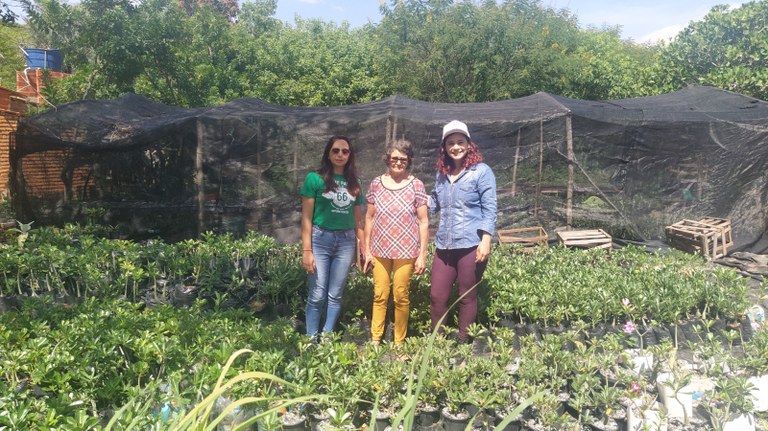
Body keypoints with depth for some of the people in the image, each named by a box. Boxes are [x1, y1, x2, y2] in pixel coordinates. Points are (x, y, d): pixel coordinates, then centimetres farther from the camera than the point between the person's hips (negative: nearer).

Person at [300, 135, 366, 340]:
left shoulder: (355, 183, 9)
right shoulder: (315, 178, -2)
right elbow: (306, 217, -4)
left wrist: (364, 247, 10)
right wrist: (306, 250, -10)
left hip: (346, 241, 3)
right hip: (320, 239, -3)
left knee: (335, 295, 8)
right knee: (317, 295, -2)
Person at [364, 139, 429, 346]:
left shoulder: (416, 185, -2)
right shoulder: (376, 183, 4)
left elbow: (423, 222, -1)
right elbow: (369, 218, 9)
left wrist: (422, 254, -5)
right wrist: (367, 250, 6)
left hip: (406, 251, -2)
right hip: (380, 250, 2)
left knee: (401, 296, 5)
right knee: (380, 295, 7)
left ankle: (399, 343, 19)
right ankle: (375, 341, 17)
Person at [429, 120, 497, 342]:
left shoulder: (482, 171, -4)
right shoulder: (442, 174, 14)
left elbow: (489, 208, -8)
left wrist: (485, 241, -16)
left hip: (471, 245, -5)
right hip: (444, 246, 6)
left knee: (467, 297, 8)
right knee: (437, 296, 9)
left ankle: (463, 342, 22)